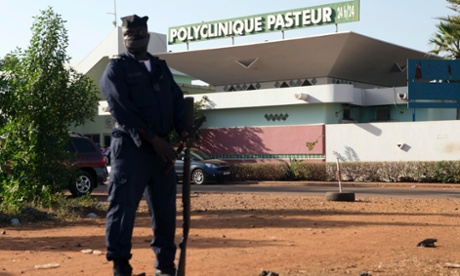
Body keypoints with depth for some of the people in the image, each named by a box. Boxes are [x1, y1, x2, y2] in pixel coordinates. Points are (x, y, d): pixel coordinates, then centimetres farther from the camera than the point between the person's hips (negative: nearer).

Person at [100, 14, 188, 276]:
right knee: (124, 205, -8)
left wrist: (183, 130, -7)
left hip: (161, 146, 6)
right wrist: (153, 139, -19)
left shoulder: (161, 67, 19)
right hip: (131, 146, -6)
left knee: (166, 208, 9)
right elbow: (123, 110, -12)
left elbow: (177, 99, 12)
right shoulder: (116, 69, 1)